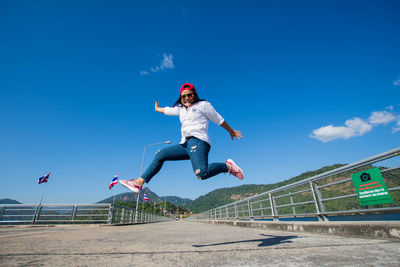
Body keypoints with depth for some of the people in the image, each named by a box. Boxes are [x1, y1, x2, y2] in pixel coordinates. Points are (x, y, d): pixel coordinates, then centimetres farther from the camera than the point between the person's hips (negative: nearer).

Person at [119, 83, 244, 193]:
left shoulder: (203, 105, 8)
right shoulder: (181, 108, 25)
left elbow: (219, 120, 13)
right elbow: (168, 110, 42)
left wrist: (231, 131, 21)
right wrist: (157, 109, 60)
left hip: (198, 141, -7)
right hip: (185, 144, 8)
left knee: (201, 173, -31)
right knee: (160, 155, 4)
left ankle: (227, 166, -9)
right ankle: (139, 183, 8)